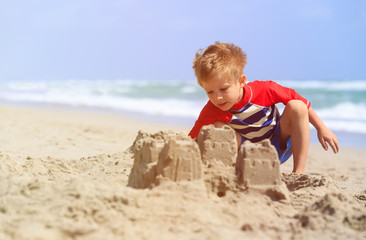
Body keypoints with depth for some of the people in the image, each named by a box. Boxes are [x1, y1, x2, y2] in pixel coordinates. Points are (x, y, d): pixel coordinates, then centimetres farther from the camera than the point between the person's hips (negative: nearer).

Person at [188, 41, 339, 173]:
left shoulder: (264, 90, -25)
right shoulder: (211, 112, -22)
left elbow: (303, 103, -11)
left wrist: (321, 128, -9)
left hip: (279, 148, 1)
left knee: (296, 107, -25)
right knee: (218, 128, -26)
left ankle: (299, 171, -23)